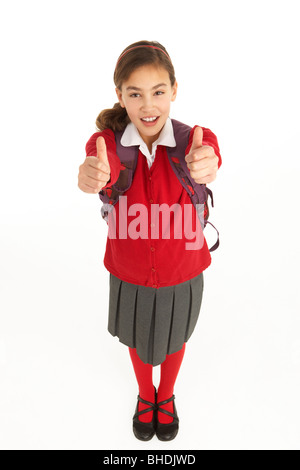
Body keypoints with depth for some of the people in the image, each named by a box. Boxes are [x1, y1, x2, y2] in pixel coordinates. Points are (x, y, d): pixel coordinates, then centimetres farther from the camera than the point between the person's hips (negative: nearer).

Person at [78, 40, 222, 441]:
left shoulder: (197, 140, -20)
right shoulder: (105, 142, -18)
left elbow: (209, 164, -42)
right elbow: (105, 171, -40)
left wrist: (205, 167, -66)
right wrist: (93, 177, -64)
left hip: (182, 275, 0)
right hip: (128, 275, 1)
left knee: (174, 339, 26)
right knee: (137, 339, 26)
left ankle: (167, 396, 60)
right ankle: (145, 394, 60)